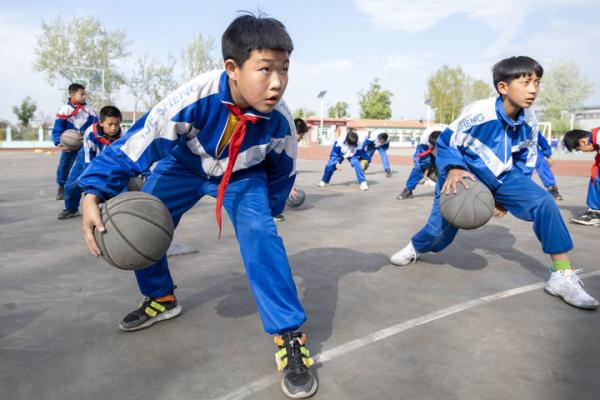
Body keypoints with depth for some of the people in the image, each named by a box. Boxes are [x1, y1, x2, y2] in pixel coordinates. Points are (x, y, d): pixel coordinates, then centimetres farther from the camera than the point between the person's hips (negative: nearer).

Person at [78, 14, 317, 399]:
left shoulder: (279, 119, -29)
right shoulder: (194, 98, -38)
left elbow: (283, 168, -8)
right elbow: (137, 141, -30)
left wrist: (269, 208, 5)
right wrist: (93, 194, -36)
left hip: (243, 176, -1)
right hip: (186, 166, 2)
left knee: (260, 234, -25)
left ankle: (290, 335, -16)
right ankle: (161, 298, 29)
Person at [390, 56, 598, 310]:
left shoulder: (529, 123, -8)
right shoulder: (478, 113, -24)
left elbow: (525, 163, 7)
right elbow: (445, 143, -14)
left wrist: (507, 197, 1)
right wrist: (453, 170, -32)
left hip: (502, 178, 4)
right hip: (465, 176, -4)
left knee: (545, 202, -18)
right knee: (440, 230, -10)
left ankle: (562, 276, -8)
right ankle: (415, 248, 30)